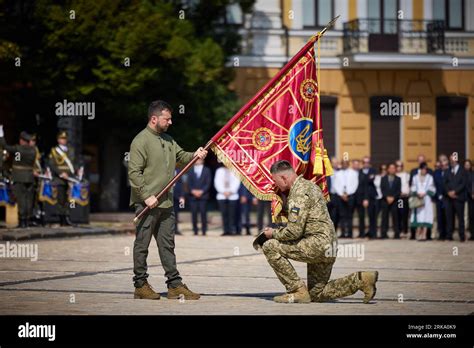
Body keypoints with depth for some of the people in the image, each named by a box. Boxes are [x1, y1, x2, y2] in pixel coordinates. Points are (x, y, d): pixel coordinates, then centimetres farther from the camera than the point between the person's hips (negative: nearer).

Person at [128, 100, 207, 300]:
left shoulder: (167, 139, 15)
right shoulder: (141, 141, -11)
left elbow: (180, 156, 22)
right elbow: (134, 172, -15)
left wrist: (194, 156, 0)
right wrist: (146, 196, -19)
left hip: (166, 203, 8)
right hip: (147, 204, -8)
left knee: (167, 244, 9)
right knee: (142, 244, 1)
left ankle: (175, 285, 10)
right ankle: (140, 285, 8)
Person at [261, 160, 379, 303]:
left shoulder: (299, 192, -14)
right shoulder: (308, 185, 18)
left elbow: (294, 231, -20)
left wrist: (274, 233, -3)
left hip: (317, 243, -10)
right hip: (327, 248, 10)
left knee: (270, 247, -10)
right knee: (316, 295, 16)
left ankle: (298, 291, -9)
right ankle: (360, 279, 7)